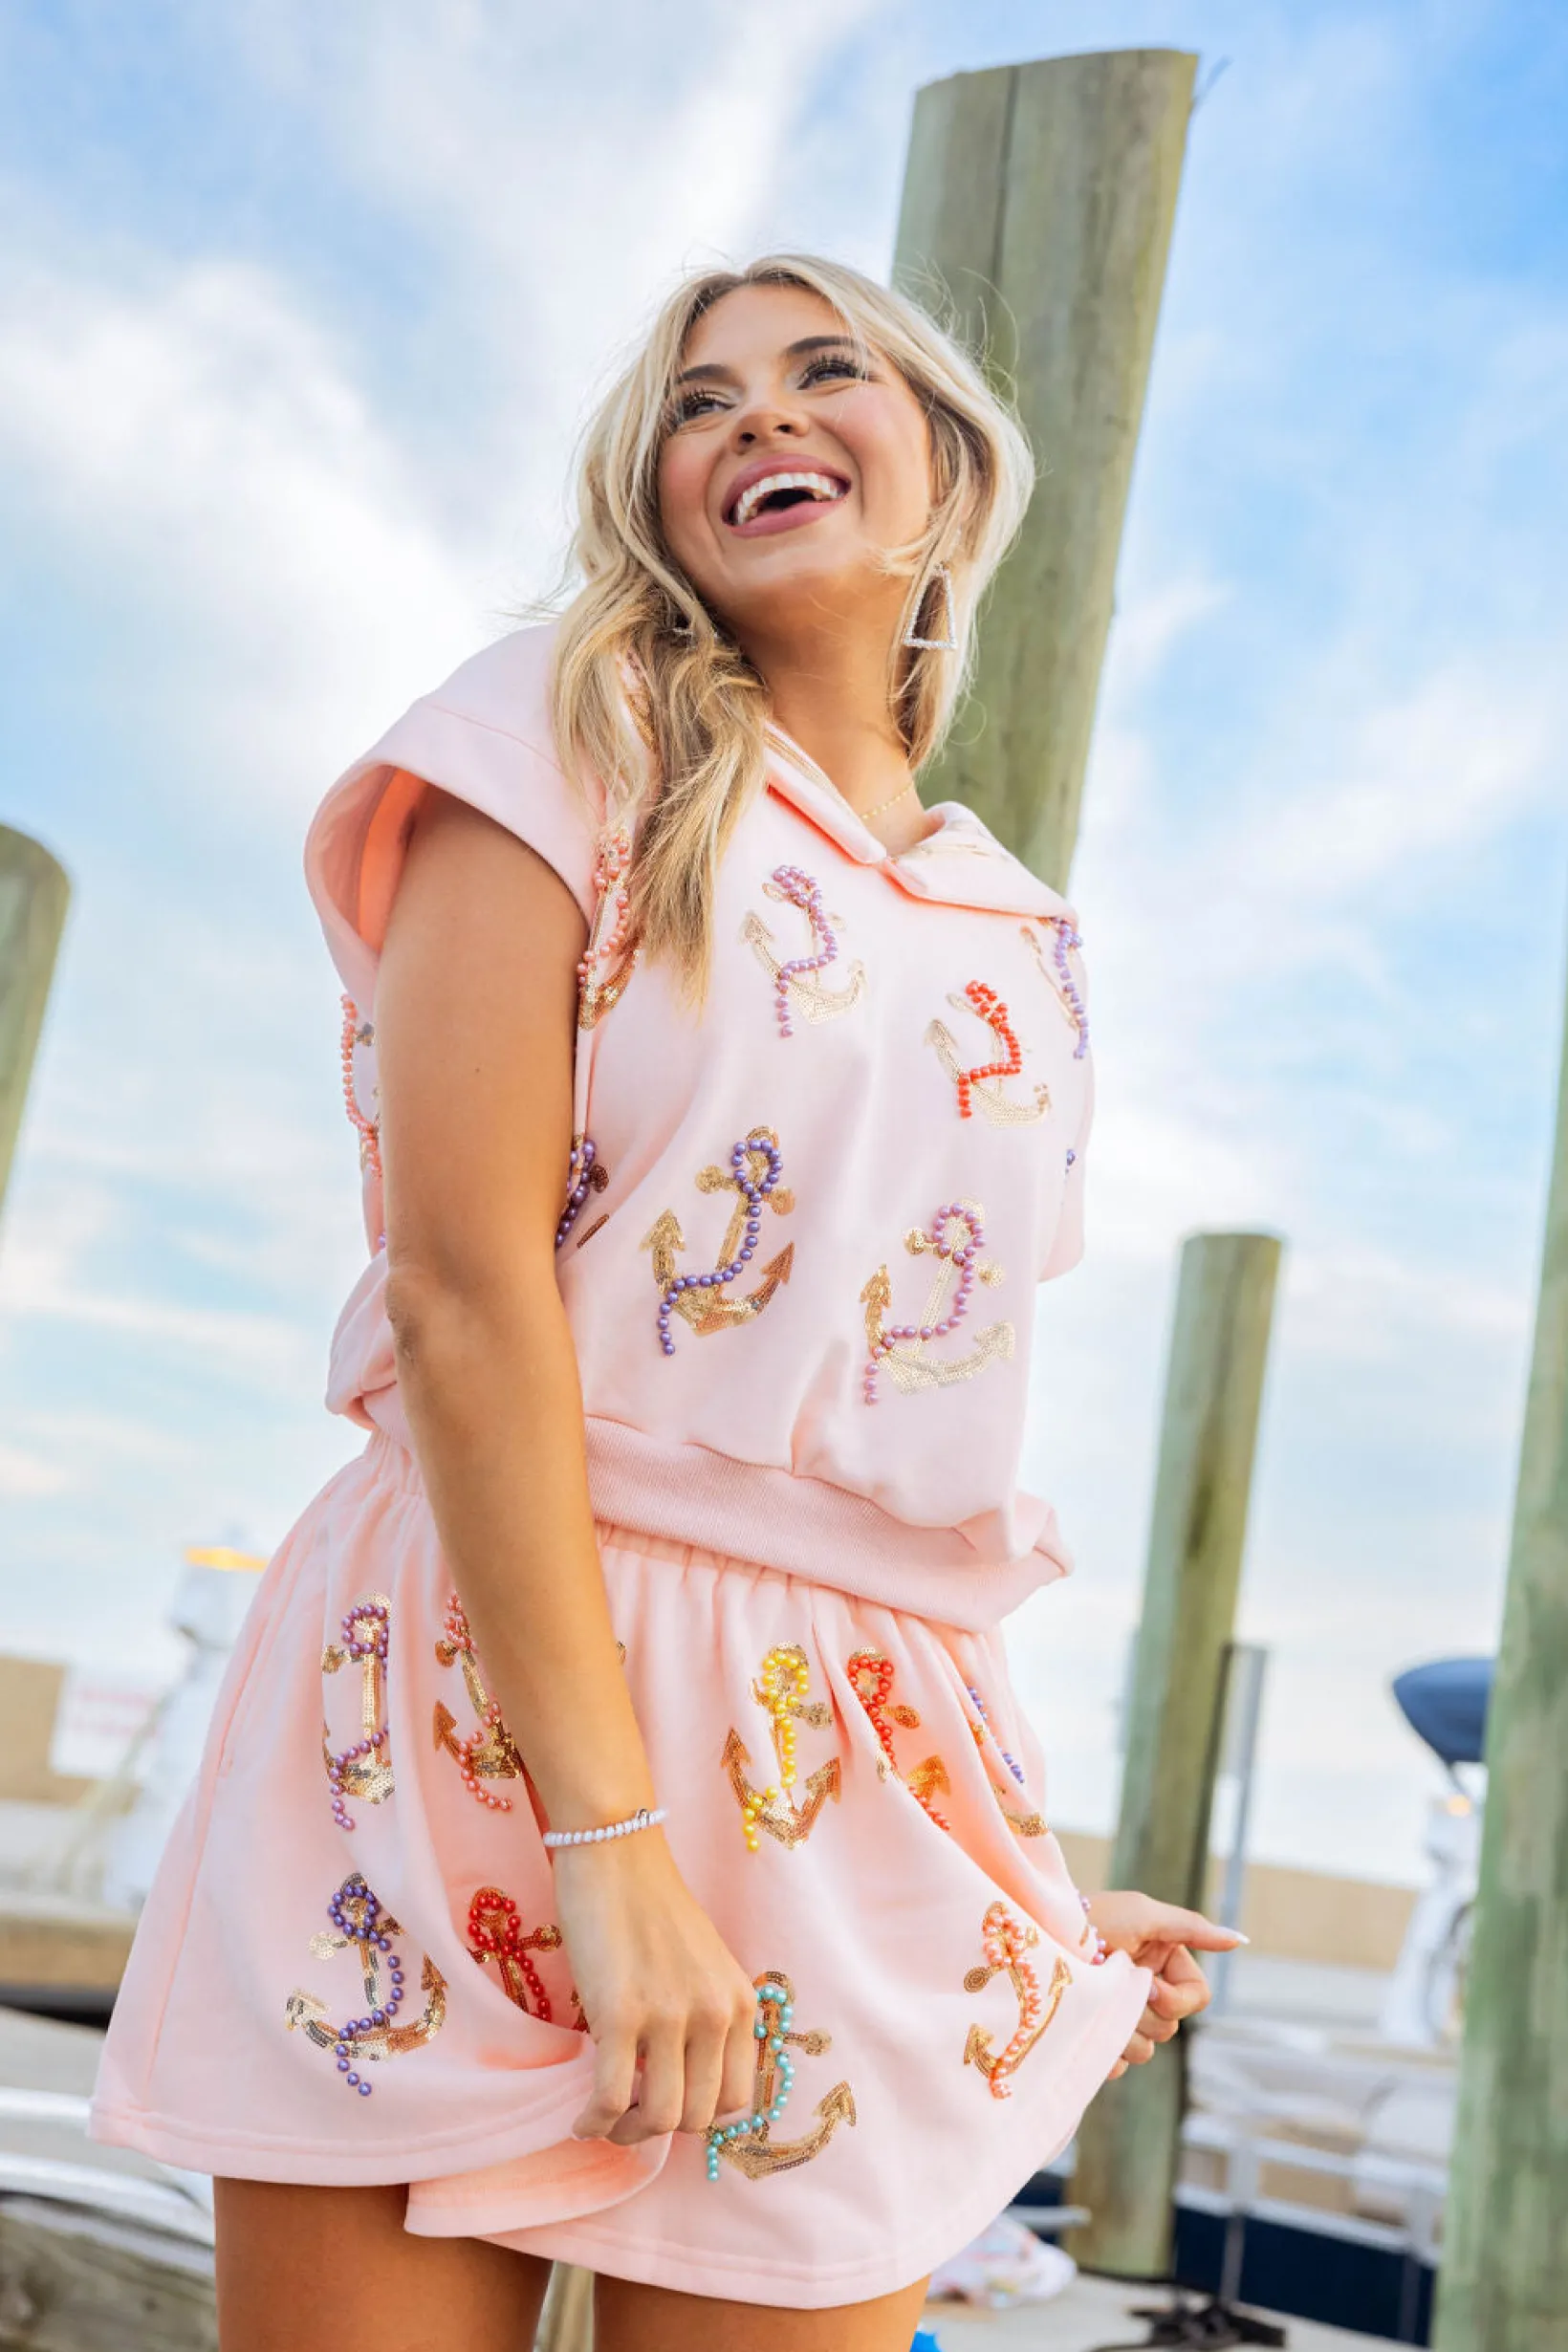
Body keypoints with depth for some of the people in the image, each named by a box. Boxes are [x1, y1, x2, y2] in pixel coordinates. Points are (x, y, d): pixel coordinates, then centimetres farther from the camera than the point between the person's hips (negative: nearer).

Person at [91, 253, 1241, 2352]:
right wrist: (605, 1836, -18)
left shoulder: (1024, 941, 15)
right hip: (483, 1696, -4)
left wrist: (1025, 1874, 15)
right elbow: (465, 1280, -12)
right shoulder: (573, 731, 0)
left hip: (868, 1773, 4)